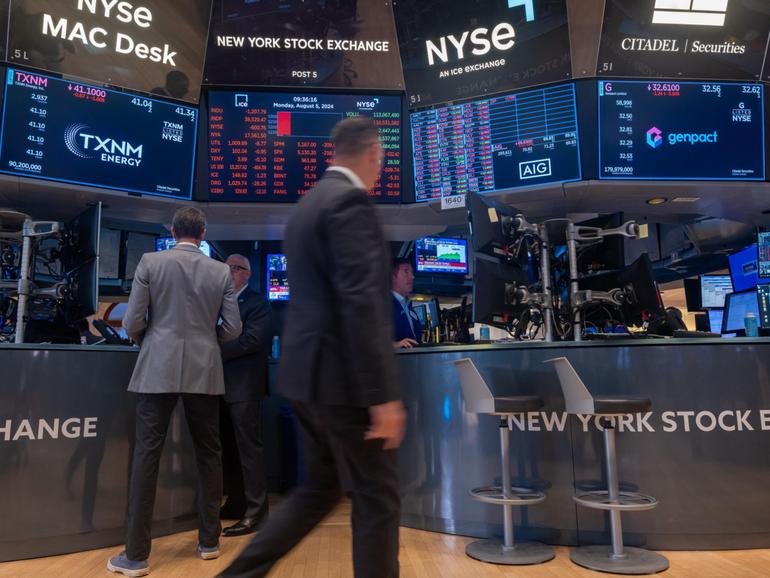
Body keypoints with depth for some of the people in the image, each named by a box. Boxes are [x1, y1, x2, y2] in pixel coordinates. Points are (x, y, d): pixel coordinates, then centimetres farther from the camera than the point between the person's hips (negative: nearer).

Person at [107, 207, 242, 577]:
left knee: (146, 456, 3)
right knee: (208, 454, 12)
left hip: (158, 370, -1)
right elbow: (233, 328, 1)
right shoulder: (221, 271, 2)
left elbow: (132, 322, -4)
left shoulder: (150, 262, -2)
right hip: (204, 372, 1)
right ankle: (209, 541, 22)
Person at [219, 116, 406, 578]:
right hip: (344, 376, -9)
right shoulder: (350, 201, -14)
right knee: (378, 498, 6)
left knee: (319, 489, 20)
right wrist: (383, 395, -22)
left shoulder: (309, 203, 15)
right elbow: (360, 305, -23)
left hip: (311, 369, 9)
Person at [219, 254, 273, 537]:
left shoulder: (257, 303, -4)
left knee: (248, 448, -4)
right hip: (223, 384, 8)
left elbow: (253, 339, -17)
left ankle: (254, 512, 3)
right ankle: (236, 503, 26)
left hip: (244, 386, -8)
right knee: (229, 448, 14)